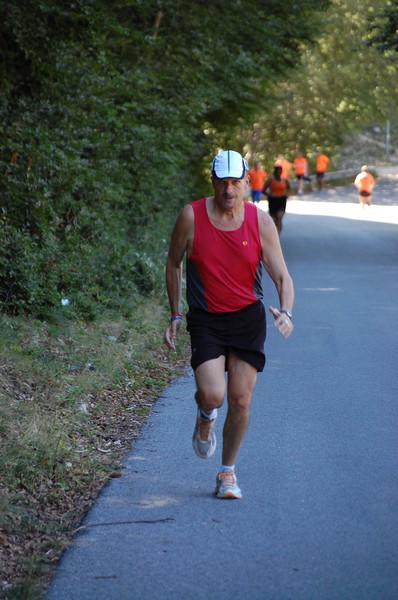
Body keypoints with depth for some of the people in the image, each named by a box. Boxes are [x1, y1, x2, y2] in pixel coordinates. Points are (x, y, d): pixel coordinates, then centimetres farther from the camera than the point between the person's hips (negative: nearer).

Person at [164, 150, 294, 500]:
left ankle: (228, 472, 21)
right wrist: (175, 316, 6)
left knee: (240, 399, 1)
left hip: (248, 318, 1)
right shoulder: (191, 217, -8)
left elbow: (282, 277, -4)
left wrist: (286, 312, -24)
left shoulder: (261, 221, -6)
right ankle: (205, 417, 22)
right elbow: (174, 264, 6)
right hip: (205, 320, -1)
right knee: (212, 395, -18)